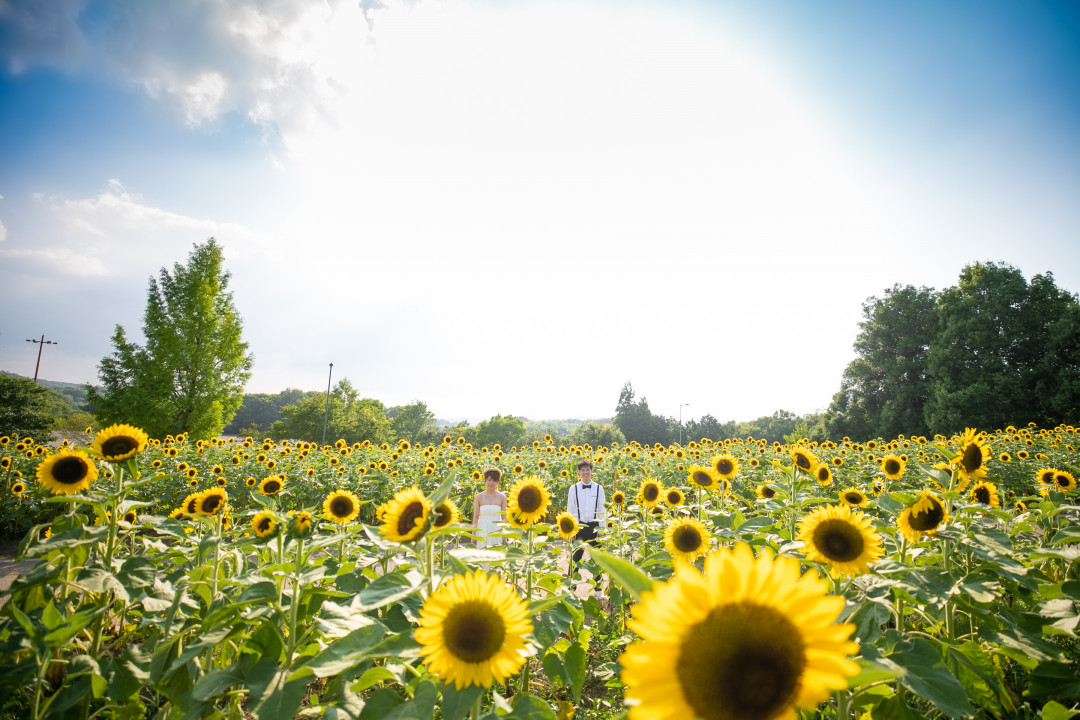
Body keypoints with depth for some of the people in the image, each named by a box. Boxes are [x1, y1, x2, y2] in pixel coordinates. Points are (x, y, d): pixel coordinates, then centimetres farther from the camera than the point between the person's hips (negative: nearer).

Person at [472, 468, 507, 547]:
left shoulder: (502, 497, 3)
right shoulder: (479, 497, 1)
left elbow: (504, 518, 6)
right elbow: (475, 517, 2)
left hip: (497, 532, 1)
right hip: (482, 532, 0)